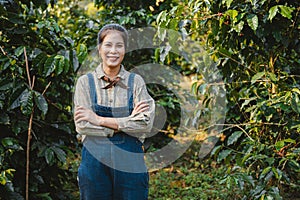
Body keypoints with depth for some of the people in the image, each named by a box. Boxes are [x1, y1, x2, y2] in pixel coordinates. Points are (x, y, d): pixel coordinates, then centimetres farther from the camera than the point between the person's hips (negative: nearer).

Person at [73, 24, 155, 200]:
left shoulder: (136, 81, 5)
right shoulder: (85, 82, 4)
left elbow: (146, 124, -8)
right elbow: (82, 125, -6)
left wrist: (99, 120, -11)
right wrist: (129, 120, -10)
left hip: (130, 161, 0)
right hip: (95, 160, 0)